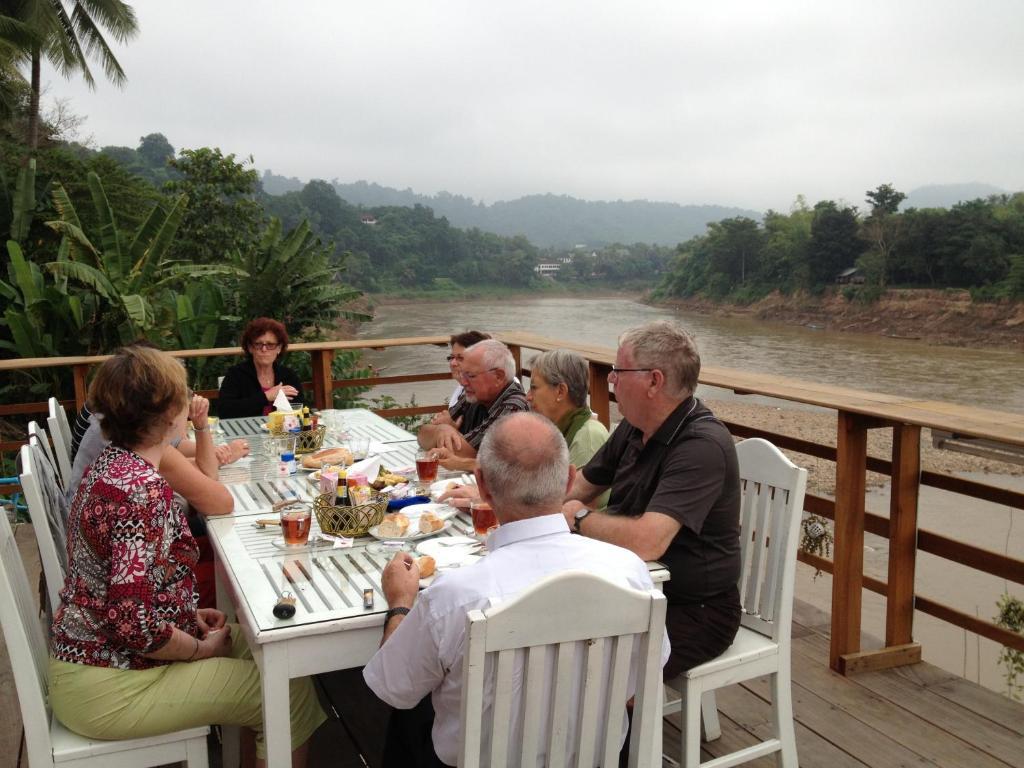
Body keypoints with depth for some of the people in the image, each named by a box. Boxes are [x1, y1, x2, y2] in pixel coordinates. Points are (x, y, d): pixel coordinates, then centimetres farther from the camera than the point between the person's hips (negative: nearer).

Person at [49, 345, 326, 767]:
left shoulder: (112, 463, 3)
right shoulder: (143, 488, -27)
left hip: (92, 651, 9)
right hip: (108, 687, -9)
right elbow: (134, 624, -30)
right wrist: (201, 648, -13)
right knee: (292, 689, -4)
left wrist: (189, 614, 8)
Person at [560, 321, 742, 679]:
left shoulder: (702, 446, -24)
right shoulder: (635, 427, 5)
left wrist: (581, 518, -15)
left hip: (691, 610, -8)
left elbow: (646, 542, -34)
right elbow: (579, 487, 16)